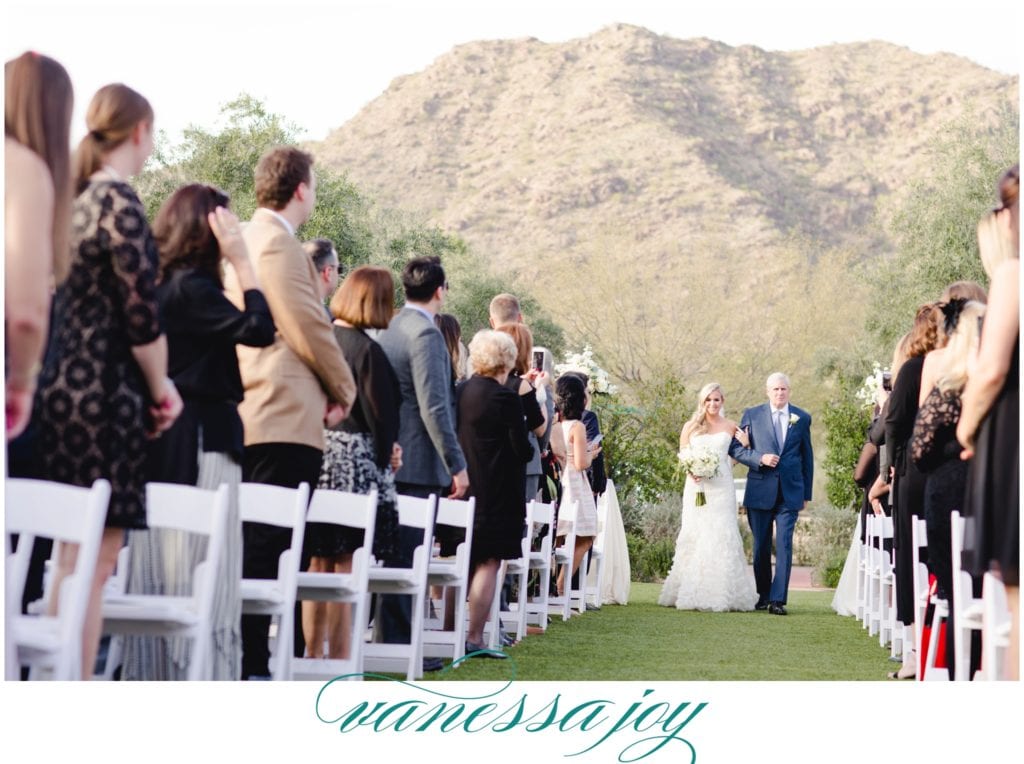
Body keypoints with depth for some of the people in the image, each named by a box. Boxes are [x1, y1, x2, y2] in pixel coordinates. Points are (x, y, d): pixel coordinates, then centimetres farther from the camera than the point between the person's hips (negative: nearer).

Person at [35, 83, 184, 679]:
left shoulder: (78, 201, 14)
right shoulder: (119, 200, -11)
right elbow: (142, 313, -15)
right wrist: (162, 387, -1)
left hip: (66, 387, 9)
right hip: (105, 395, -9)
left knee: (74, 556, 13)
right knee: (94, 560, -7)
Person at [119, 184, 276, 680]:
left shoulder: (158, 285, 12)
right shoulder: (193, 286, -14)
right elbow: (259, 328, -19)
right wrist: (241, 260, -14)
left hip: (162, 441, 9)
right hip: (201, 439, -9)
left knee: (160, 569, 10)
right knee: (202, 575, -8)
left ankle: (150, 677, 14)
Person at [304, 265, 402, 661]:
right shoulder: (366, 350, -13)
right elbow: (377, 411, -11)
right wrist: (388, 453, 5)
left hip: (317, 457, 7)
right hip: (356, 461, -7)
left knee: (319, 562, 12)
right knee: (346, 566, -3)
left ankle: (313, 655, 18)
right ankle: (339, 660, -1)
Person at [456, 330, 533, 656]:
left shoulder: (459, 392, 3)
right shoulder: (506, 398, -14)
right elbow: (522, 449, -12)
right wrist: (532, 448, 8)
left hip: (461, 489, 7)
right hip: (497, 492, -7)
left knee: (462, 564, 15)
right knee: (488, 564, -2)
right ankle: (474, 639, -4)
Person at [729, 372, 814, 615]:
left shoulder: (802, 418, 8)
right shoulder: (752, 415, 4)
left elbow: (807, 457, 12)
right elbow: (735, 447, 3)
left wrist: (807, 493, 11)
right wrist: (760, 458, -13)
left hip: (790, 492, 0)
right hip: (760, 490, 0)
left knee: (784, 545, -8)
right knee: (761, 547, 7)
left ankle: (778, 600, -9)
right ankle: (763, 595, 20)